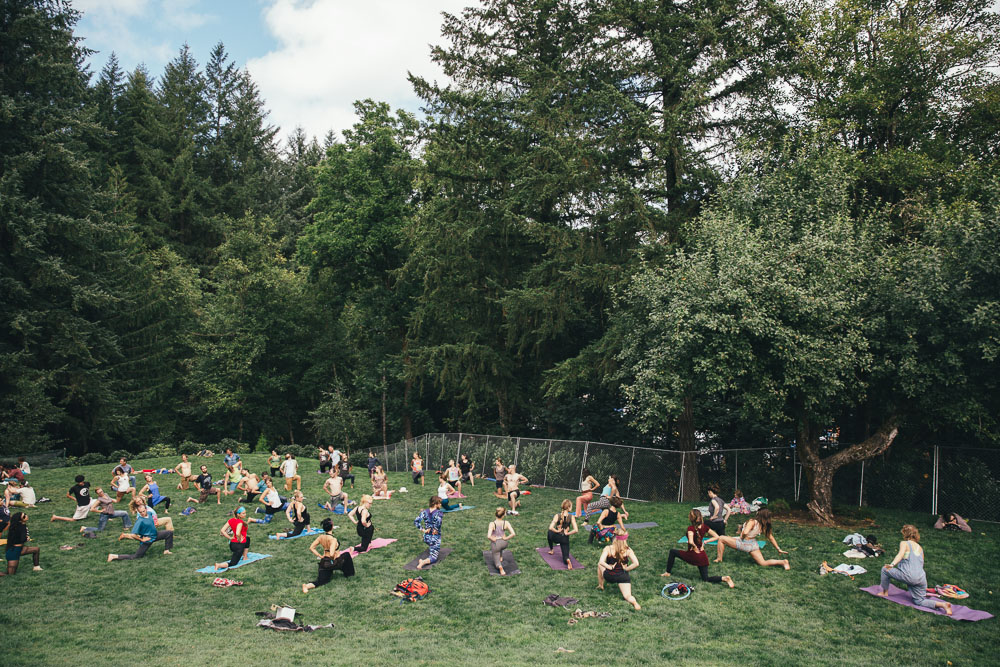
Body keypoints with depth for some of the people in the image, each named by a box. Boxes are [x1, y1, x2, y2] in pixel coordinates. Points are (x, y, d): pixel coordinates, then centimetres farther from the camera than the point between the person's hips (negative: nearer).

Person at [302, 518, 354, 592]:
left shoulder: (321, 537, -5)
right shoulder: (333, 539, -25)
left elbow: (311, 548, 1)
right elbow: (332, 554, -35)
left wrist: (321, 556, 4)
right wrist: (333, 558, -13)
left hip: (324, 562, 5)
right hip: (333, 563, -5)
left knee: (320, 581, 12)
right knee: (347, 555, 21)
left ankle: (307, 586, -15)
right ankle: (348, 574, 34)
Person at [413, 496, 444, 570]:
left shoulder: (424, 512, -3)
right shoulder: (439, 513, -17)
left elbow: (416, 521, -12)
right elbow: (438, 522, -35)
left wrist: (423, 530, -7)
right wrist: (436, 530, -17)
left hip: (426, 537, 6)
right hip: (435, 538, -6)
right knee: (433, 557, -4)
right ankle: (424, 562, -28)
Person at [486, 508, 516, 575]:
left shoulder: (492, 524, -21)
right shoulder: (506, 523, -15)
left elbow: (488, 536, -30)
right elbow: (513, 533, -21)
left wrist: (493, 539, -9)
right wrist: (506, 538, -7)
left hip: (495, 544, -3)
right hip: (505, 544, 3)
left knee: (496, 562, 13)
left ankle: (500, 567, -20)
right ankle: (501, 557, 42)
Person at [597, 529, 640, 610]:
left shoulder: (608, 548, -15)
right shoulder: (628, 550, -11)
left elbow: (601, 562, -26)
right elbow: (636, 563, -21)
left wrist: (610, 567, -11)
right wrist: (626, 568, -7)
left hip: (609, 576, 0)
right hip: (623, 576, 0)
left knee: (599, 565, 28)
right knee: (627, 596, 7)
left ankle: (600, 585, 37)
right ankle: (634, 602, -27)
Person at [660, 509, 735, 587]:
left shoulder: (691, 528, -19)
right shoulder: (704, 526, -3)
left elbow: (691, 541, -36)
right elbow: (717, 536, 0)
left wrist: (695, 547, -17)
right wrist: (705, 541, 1)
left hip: (692, 556, -5)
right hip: (703, 556, 5)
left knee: (672, 552, 17)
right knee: (706, 579, 15)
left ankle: (667, 573, 21)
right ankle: (724, 578, -9)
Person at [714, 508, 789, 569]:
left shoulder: (753, 522, -23)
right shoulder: (764, 526, -2)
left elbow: (745, 532, -35)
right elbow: (771, 538, 8)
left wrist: (741, 537, -12)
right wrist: (778, 549, 20)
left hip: (744, 543, -6)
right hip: (753, 545, 6)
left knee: (721, 538, 4)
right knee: (763, 563, 13)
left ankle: (719, 559, 9)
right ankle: (783, 562, -8)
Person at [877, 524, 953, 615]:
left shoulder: (904, 543, 4)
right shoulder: (920, 547, 24)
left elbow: (901, 554, -16)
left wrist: (892, 564, -33)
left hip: (909, 576, -6)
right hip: (921, 579, 6)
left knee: (885, 569, 11)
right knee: (919, 601, 11)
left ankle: (885, 592, 17)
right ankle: (942, 604, -11)